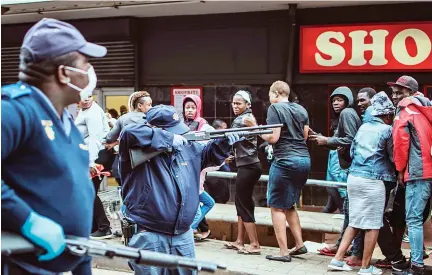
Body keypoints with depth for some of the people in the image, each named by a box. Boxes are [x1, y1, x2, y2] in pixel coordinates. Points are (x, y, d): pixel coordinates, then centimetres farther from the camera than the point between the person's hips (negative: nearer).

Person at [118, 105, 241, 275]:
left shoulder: (186, 148, 9)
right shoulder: (139, 150, -12)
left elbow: (209, 153, 24)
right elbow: (129, 133, -32)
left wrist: (225, 142, 2)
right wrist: (169, 139, -25)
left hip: (183, 236, 7)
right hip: (149, 237, -7)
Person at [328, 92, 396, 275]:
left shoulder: (363, 127, 13)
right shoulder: (387, 130, -5)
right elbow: (394, 157, 1)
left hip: (354, 177, 7)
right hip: (373, 180, -7)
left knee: (354, 222, 15)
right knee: (373, 225, 3)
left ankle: (338, 259, 13)